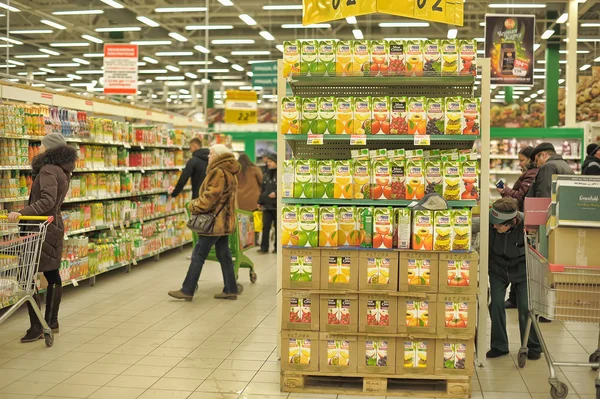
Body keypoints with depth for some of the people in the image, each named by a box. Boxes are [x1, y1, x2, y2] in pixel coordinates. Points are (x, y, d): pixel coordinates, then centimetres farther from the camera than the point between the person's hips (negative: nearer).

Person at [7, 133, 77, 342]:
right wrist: (26, 213, 16)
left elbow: (47, 200, -28)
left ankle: (36, 327, -7)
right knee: (51, 274, 15)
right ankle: (52, 321, 24)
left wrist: (22, 213, -33)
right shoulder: (62, 171, 14)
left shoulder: (48, 170, -15)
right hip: (54, 226, 10)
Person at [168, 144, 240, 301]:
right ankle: (231, 290, 12)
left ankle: (187, 291, -1)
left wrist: (196, 206, -9)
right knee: (224, 255, 11)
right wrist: (199, 204, 14)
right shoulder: (229, 173, 15)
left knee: (198, 255, -5)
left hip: (214, 221, -10)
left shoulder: (218, 172, -16)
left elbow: (210, 196, -21)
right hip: (224, 221, 10)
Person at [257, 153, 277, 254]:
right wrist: (260, 202, 16)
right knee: (265, 227, 3)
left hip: (276, 205, -6)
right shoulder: (266, 175, 15)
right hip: (266, 205, 6)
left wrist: (276, 193, -22)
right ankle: (264, 248, 6)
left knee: (277, 227, 4)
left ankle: (277, 247, 13)